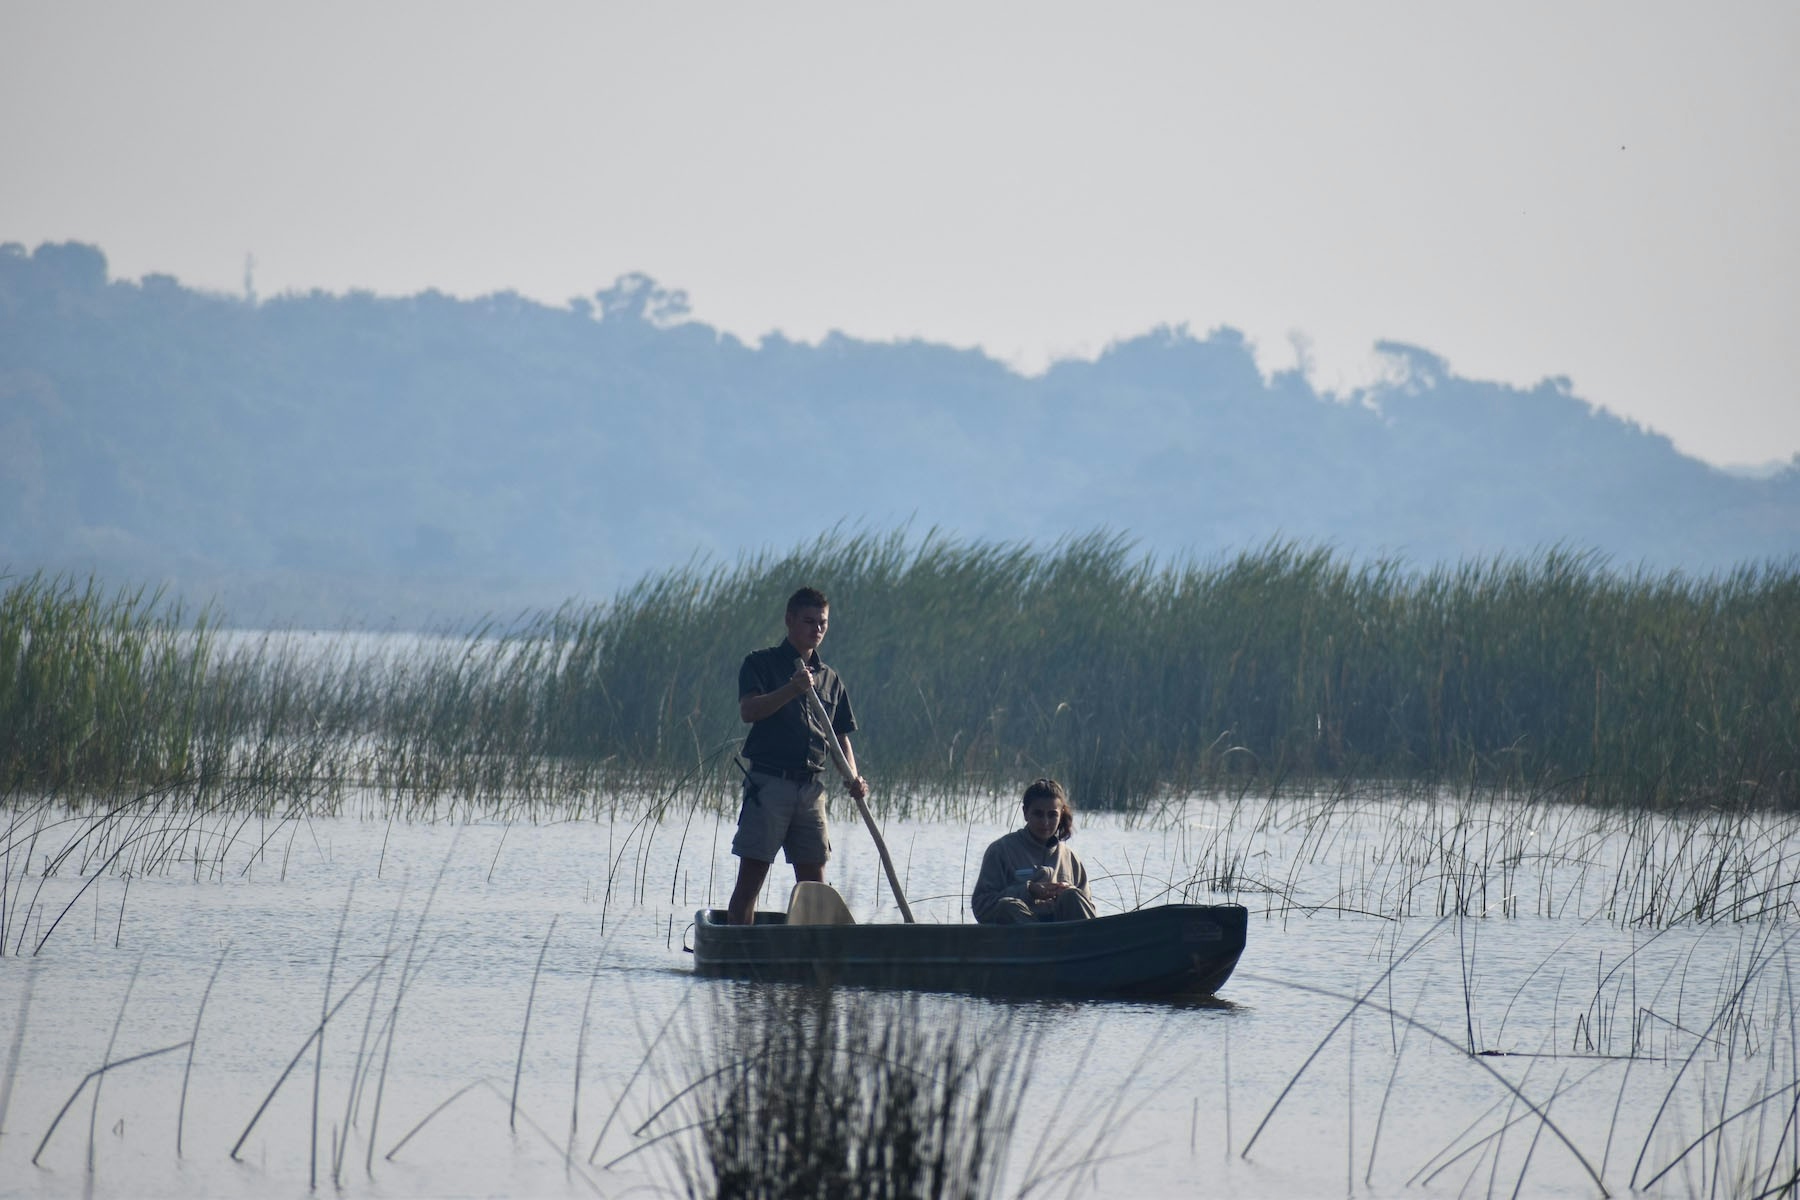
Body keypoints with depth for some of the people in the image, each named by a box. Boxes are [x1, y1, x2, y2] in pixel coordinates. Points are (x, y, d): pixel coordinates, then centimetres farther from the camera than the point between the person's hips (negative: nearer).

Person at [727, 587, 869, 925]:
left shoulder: (830, 679, 17)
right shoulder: (760, 663, 3)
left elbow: (841, 737, 18)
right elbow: (748, 710, -13)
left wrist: (853, 778, 0)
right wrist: (792, 689, -25)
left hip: (811, 788, 5)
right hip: (768, 781, -5)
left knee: (814, 881, 4)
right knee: (751, 876, -7)